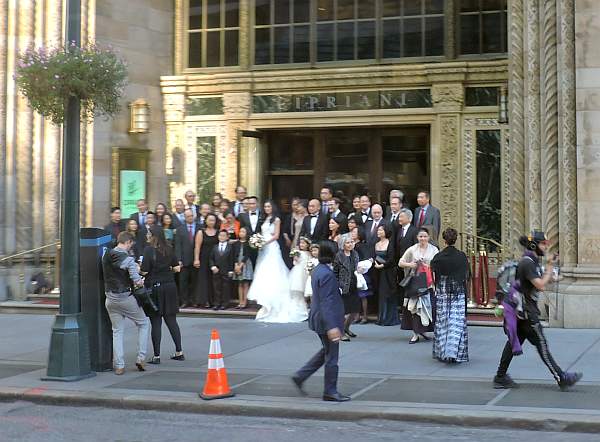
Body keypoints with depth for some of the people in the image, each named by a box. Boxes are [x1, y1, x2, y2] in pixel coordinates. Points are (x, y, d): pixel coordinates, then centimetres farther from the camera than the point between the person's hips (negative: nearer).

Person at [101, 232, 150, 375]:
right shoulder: (128, 259, -17)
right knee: (144, 323, 14)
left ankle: (119, 366, 10)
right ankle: (140, 358, 9)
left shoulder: (106, 257, 3)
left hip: (110, 298, 6)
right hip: (125, 298, -5)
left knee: (117, 331, 13)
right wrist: (140, 281, -2)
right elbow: (137, 282, -25)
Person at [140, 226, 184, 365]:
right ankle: (179, 352, 13)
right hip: (170, 287, 5)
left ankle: (157, 356, 4)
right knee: (171, 320, 12)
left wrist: (139, 268, 6)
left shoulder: (149, 250, -12)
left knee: (155, 322, 1)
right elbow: (177, 268, 4)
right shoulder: (169, 249, 2)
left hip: (154, 287, -4)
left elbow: (144, 271, -15)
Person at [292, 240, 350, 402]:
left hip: (319, 318, 10)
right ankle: (330, 392, 15)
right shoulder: (327, 274, -24)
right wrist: (331, 327, -28)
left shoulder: (318, 270, 7)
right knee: (331, 356, 3)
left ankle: (300, 376, 24)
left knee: (326, 351, 24)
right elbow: (326, 302, -27)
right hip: (327, 320, -10)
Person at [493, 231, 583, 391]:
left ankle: (501, 377, 14)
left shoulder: (533, 262, 15)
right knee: (541, 344, -5)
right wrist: (550, 267, -14)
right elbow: (540, 285, -23)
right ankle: (561, 378, -1)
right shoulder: (527, 263, -17)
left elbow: (544, 282, 18)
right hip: (526, 311, -10)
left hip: (521, 310, 10)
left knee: (514, 342, 11)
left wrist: (550, 266, 7)